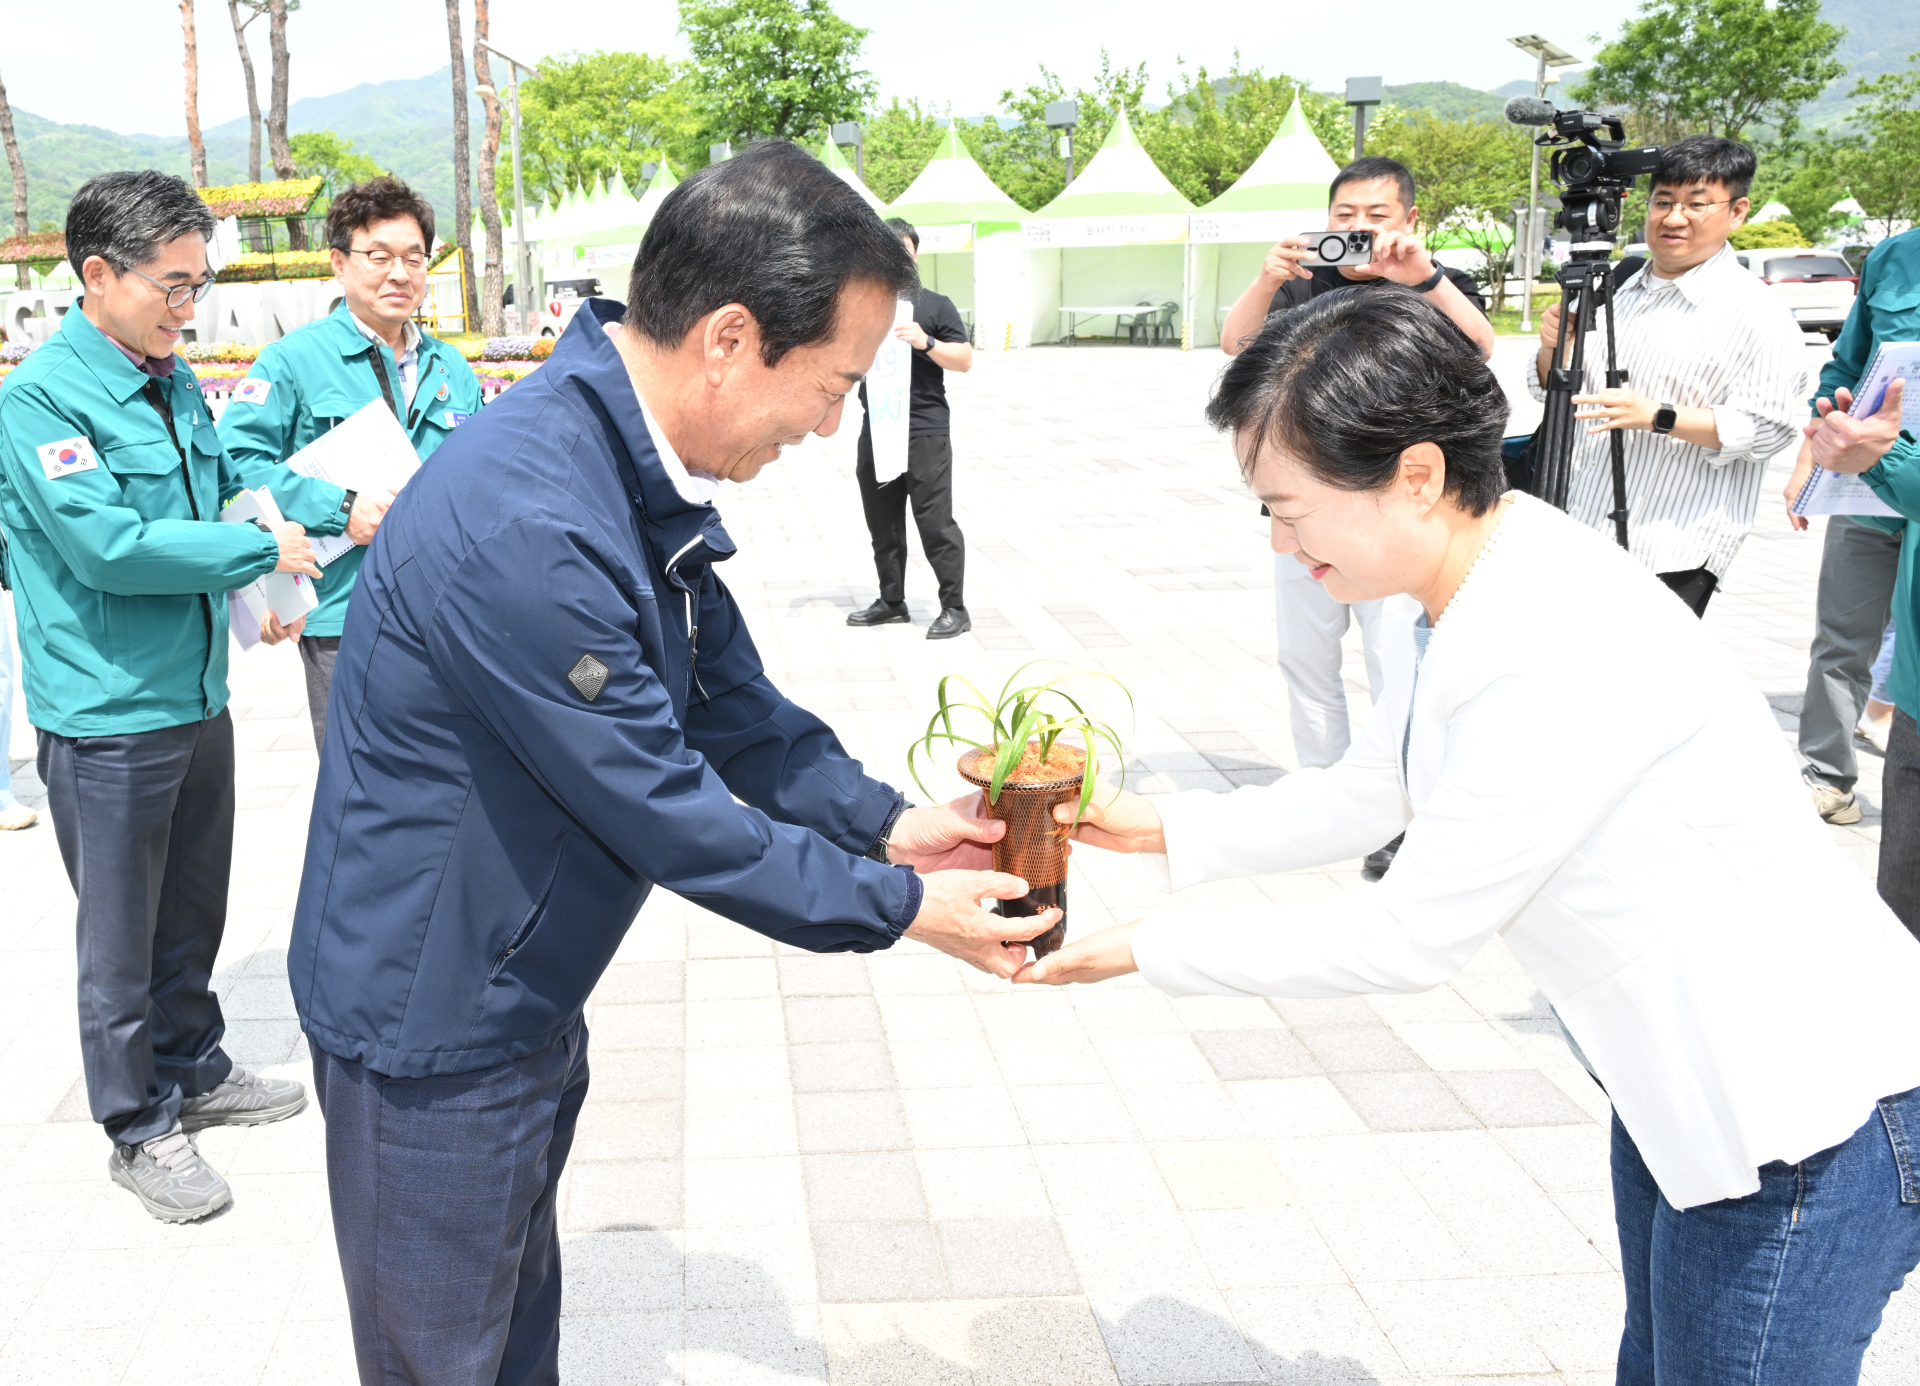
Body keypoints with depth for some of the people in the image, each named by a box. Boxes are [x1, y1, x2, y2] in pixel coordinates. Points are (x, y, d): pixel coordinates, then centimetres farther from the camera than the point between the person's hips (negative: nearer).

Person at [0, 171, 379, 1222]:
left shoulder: (175, 385, 8)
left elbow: (234, 474, 20)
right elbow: (110, 544, -25)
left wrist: (337, 506, 2)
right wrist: (264, 549, -18)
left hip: (197, 696, 8)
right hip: (106, 717, -8)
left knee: (193, 909, 21)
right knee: (122, 937, 6)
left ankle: (193, 1072, 39)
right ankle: (141, 1129, 20)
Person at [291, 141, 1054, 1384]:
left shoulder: (646, 474, -2)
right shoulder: (526, 530, -34)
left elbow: (732, 699, 9)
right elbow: (668, 815, -27)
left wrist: (880, 820, -2)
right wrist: (900, 907, -16)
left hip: (526, 998, 9)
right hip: (431, 1022, -9)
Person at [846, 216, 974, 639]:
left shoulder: (935, 306, 2)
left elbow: (964, 360, -2)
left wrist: (925, 342, -17)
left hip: (925, 432, -5)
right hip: (876, 430, 5)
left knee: (935, 522, -5)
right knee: (882, 523, 11)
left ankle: (955, 609, 1)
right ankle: (892, 603, 22)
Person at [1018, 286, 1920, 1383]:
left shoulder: (1559, 658, -32)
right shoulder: (1488, 586, -1)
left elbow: (1414, 938, -24)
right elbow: (1372, 793, 12)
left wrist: (1149, 950, -15)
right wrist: (1164, 829, 3)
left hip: (1806, 1122, -9)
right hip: (1687, 1078, 10)